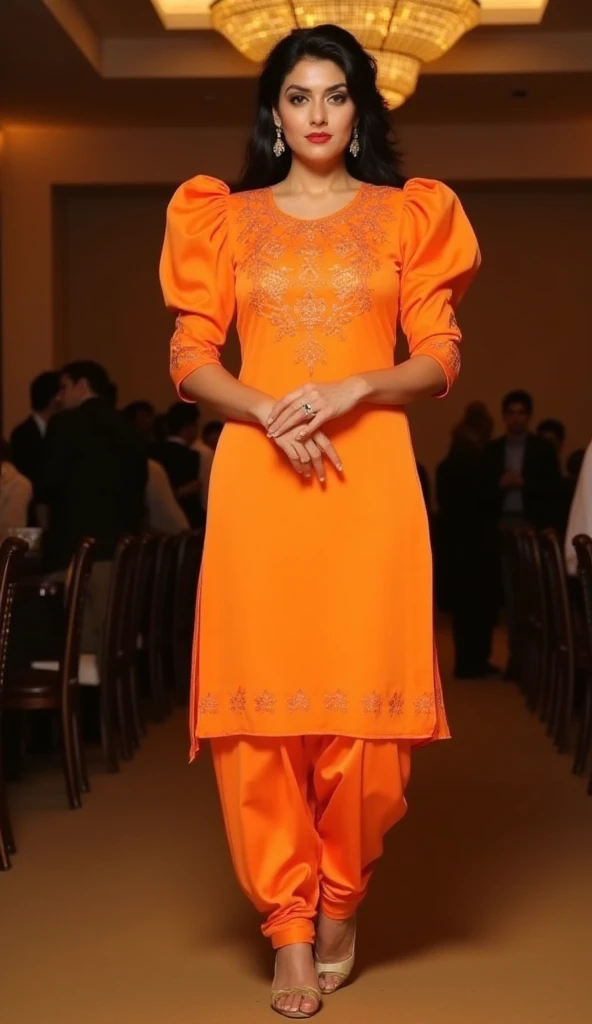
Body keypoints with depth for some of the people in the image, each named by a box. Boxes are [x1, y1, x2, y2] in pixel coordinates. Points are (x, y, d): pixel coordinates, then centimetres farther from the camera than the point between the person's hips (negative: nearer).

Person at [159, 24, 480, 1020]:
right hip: (258, 473, 1)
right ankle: (289, 928, 8)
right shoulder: (226, 218, 13)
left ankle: (340, 904, 19)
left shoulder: (406, 215, 11)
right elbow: (190, 358, 7)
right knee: (262, 703, -4)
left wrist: (351, 389, -12)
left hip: (370, 472, 0)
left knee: (365, 701, -4)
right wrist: (268, 411, -11)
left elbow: (441, 359, 6)